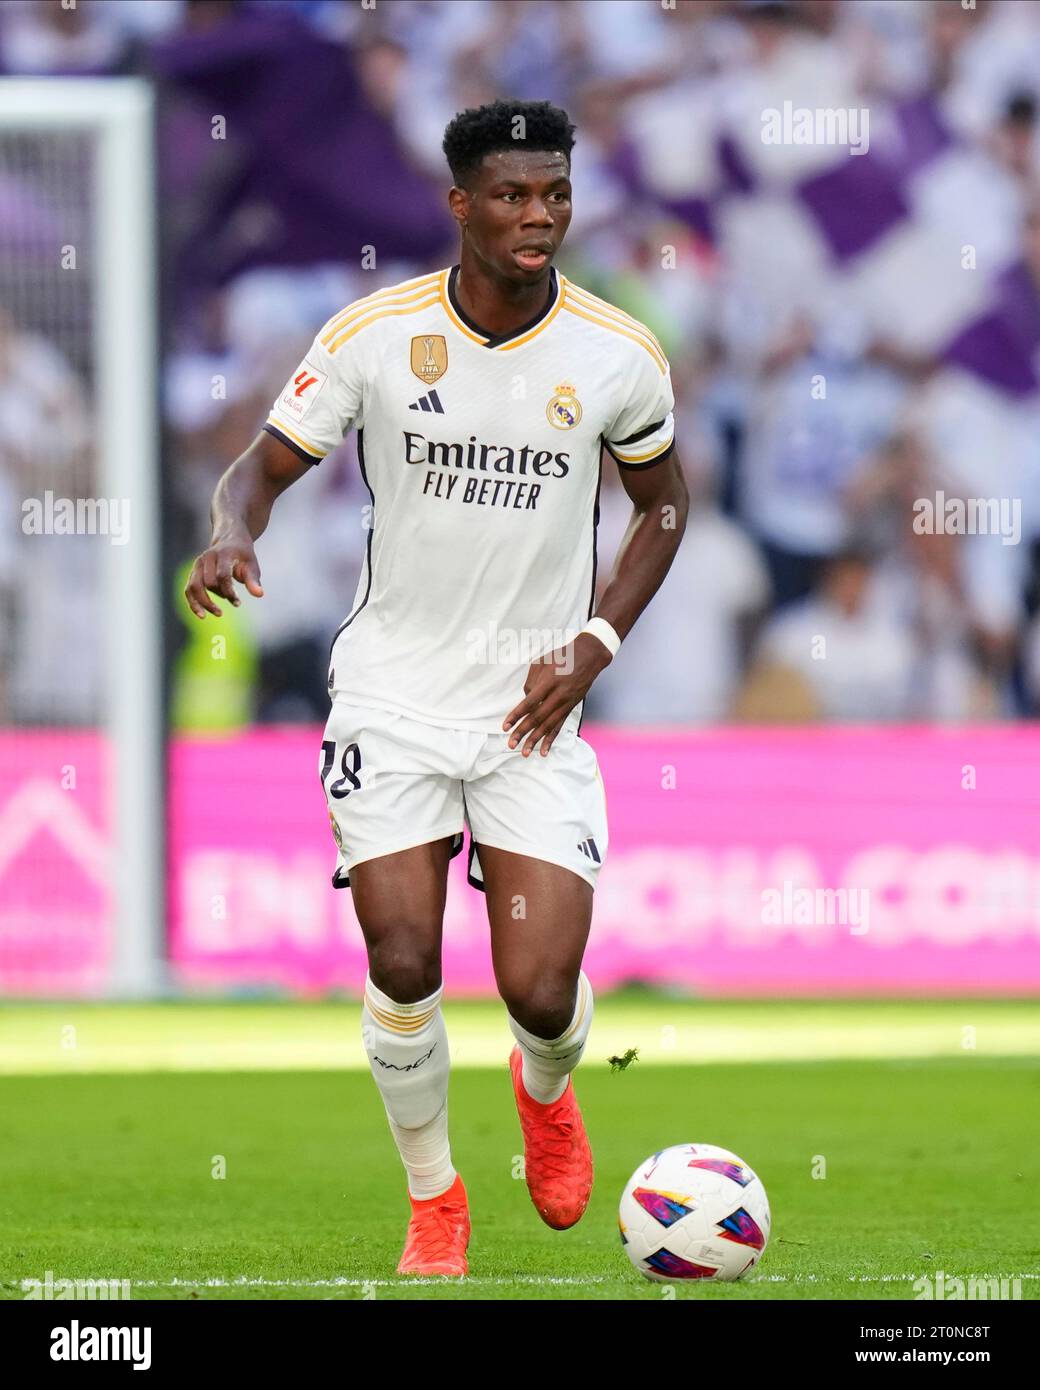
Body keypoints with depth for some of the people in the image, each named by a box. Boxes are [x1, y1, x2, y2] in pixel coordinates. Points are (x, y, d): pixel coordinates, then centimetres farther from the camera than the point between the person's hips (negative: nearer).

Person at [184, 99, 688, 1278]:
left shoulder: (619, 357, -5)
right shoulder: (373, 335, -8)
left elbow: (663, 501, 11)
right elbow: (266, 464, 0)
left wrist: (594, 646, -1)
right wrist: (231, 536, -24)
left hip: (533, 705, 0)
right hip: (392, 692, 0)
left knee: (543, 992, -9)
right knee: (403, 971, -8)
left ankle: (545, 1092, 30)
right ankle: (433, 1200, 18)